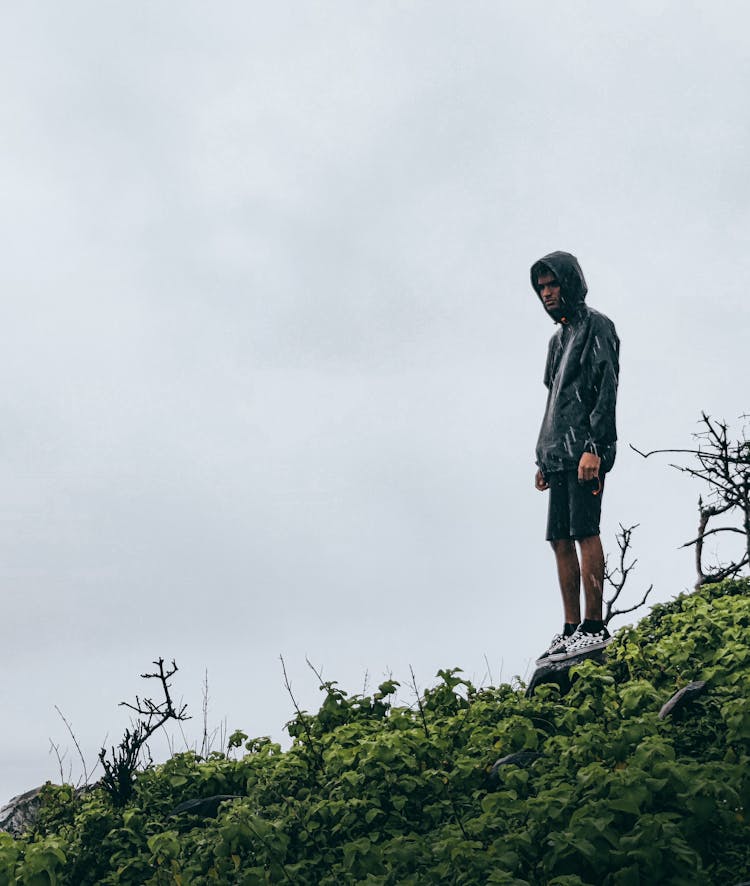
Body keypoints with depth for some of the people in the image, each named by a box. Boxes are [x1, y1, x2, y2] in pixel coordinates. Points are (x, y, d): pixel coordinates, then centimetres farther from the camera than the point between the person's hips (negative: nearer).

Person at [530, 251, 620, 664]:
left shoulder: (596, 327, -2)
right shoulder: (558, 339, 24)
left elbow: (607, 390, -12)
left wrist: (593, 448, -21)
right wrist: (543, 459, 20)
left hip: (585, 452, -9)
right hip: (558, 455, 9)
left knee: (584, 532, -12)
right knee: (560, 540, 5)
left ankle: (594, 627, -12)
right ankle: (571, 630, 8)